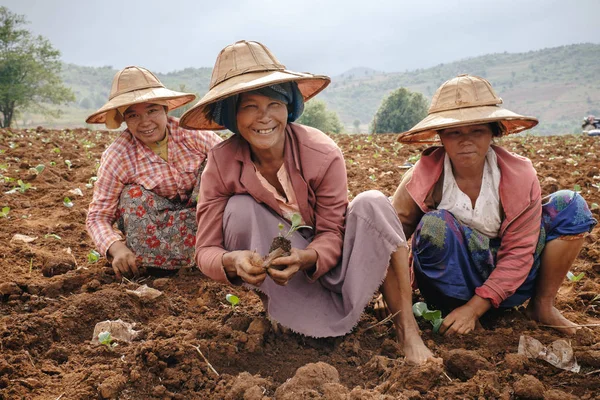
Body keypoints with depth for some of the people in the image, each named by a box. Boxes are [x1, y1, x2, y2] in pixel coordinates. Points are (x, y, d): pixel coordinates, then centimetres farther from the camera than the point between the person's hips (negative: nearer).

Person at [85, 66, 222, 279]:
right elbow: (98, 216, -17)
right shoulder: (117, 156, -20)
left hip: (198, 213, 1)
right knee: (133, 196, -30)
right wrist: (117, 248, -38)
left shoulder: (191, 132, -19)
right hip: (152, 222, -1)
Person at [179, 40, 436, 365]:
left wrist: (305, 258, -41)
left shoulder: (323, 154, -23)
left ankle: (407, 330, -22)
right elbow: (206, 250, -19)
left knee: (371, 204, -28)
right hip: (273, 270, 1)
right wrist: (232, 261, -43)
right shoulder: (221, 163, -19)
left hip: (325, 262, 0)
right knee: (239, 209, -27)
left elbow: (331, 235, -18)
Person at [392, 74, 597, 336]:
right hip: (452, 283, -2)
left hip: (501, 283, 3)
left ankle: (543, 305, 1)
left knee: (570, 205, -12)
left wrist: (474, 308, -22)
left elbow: (518, 253, -15)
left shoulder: (520, 175, -14)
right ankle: (451, 312, -12)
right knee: (435, 224, -35)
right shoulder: (422, 179, -17)